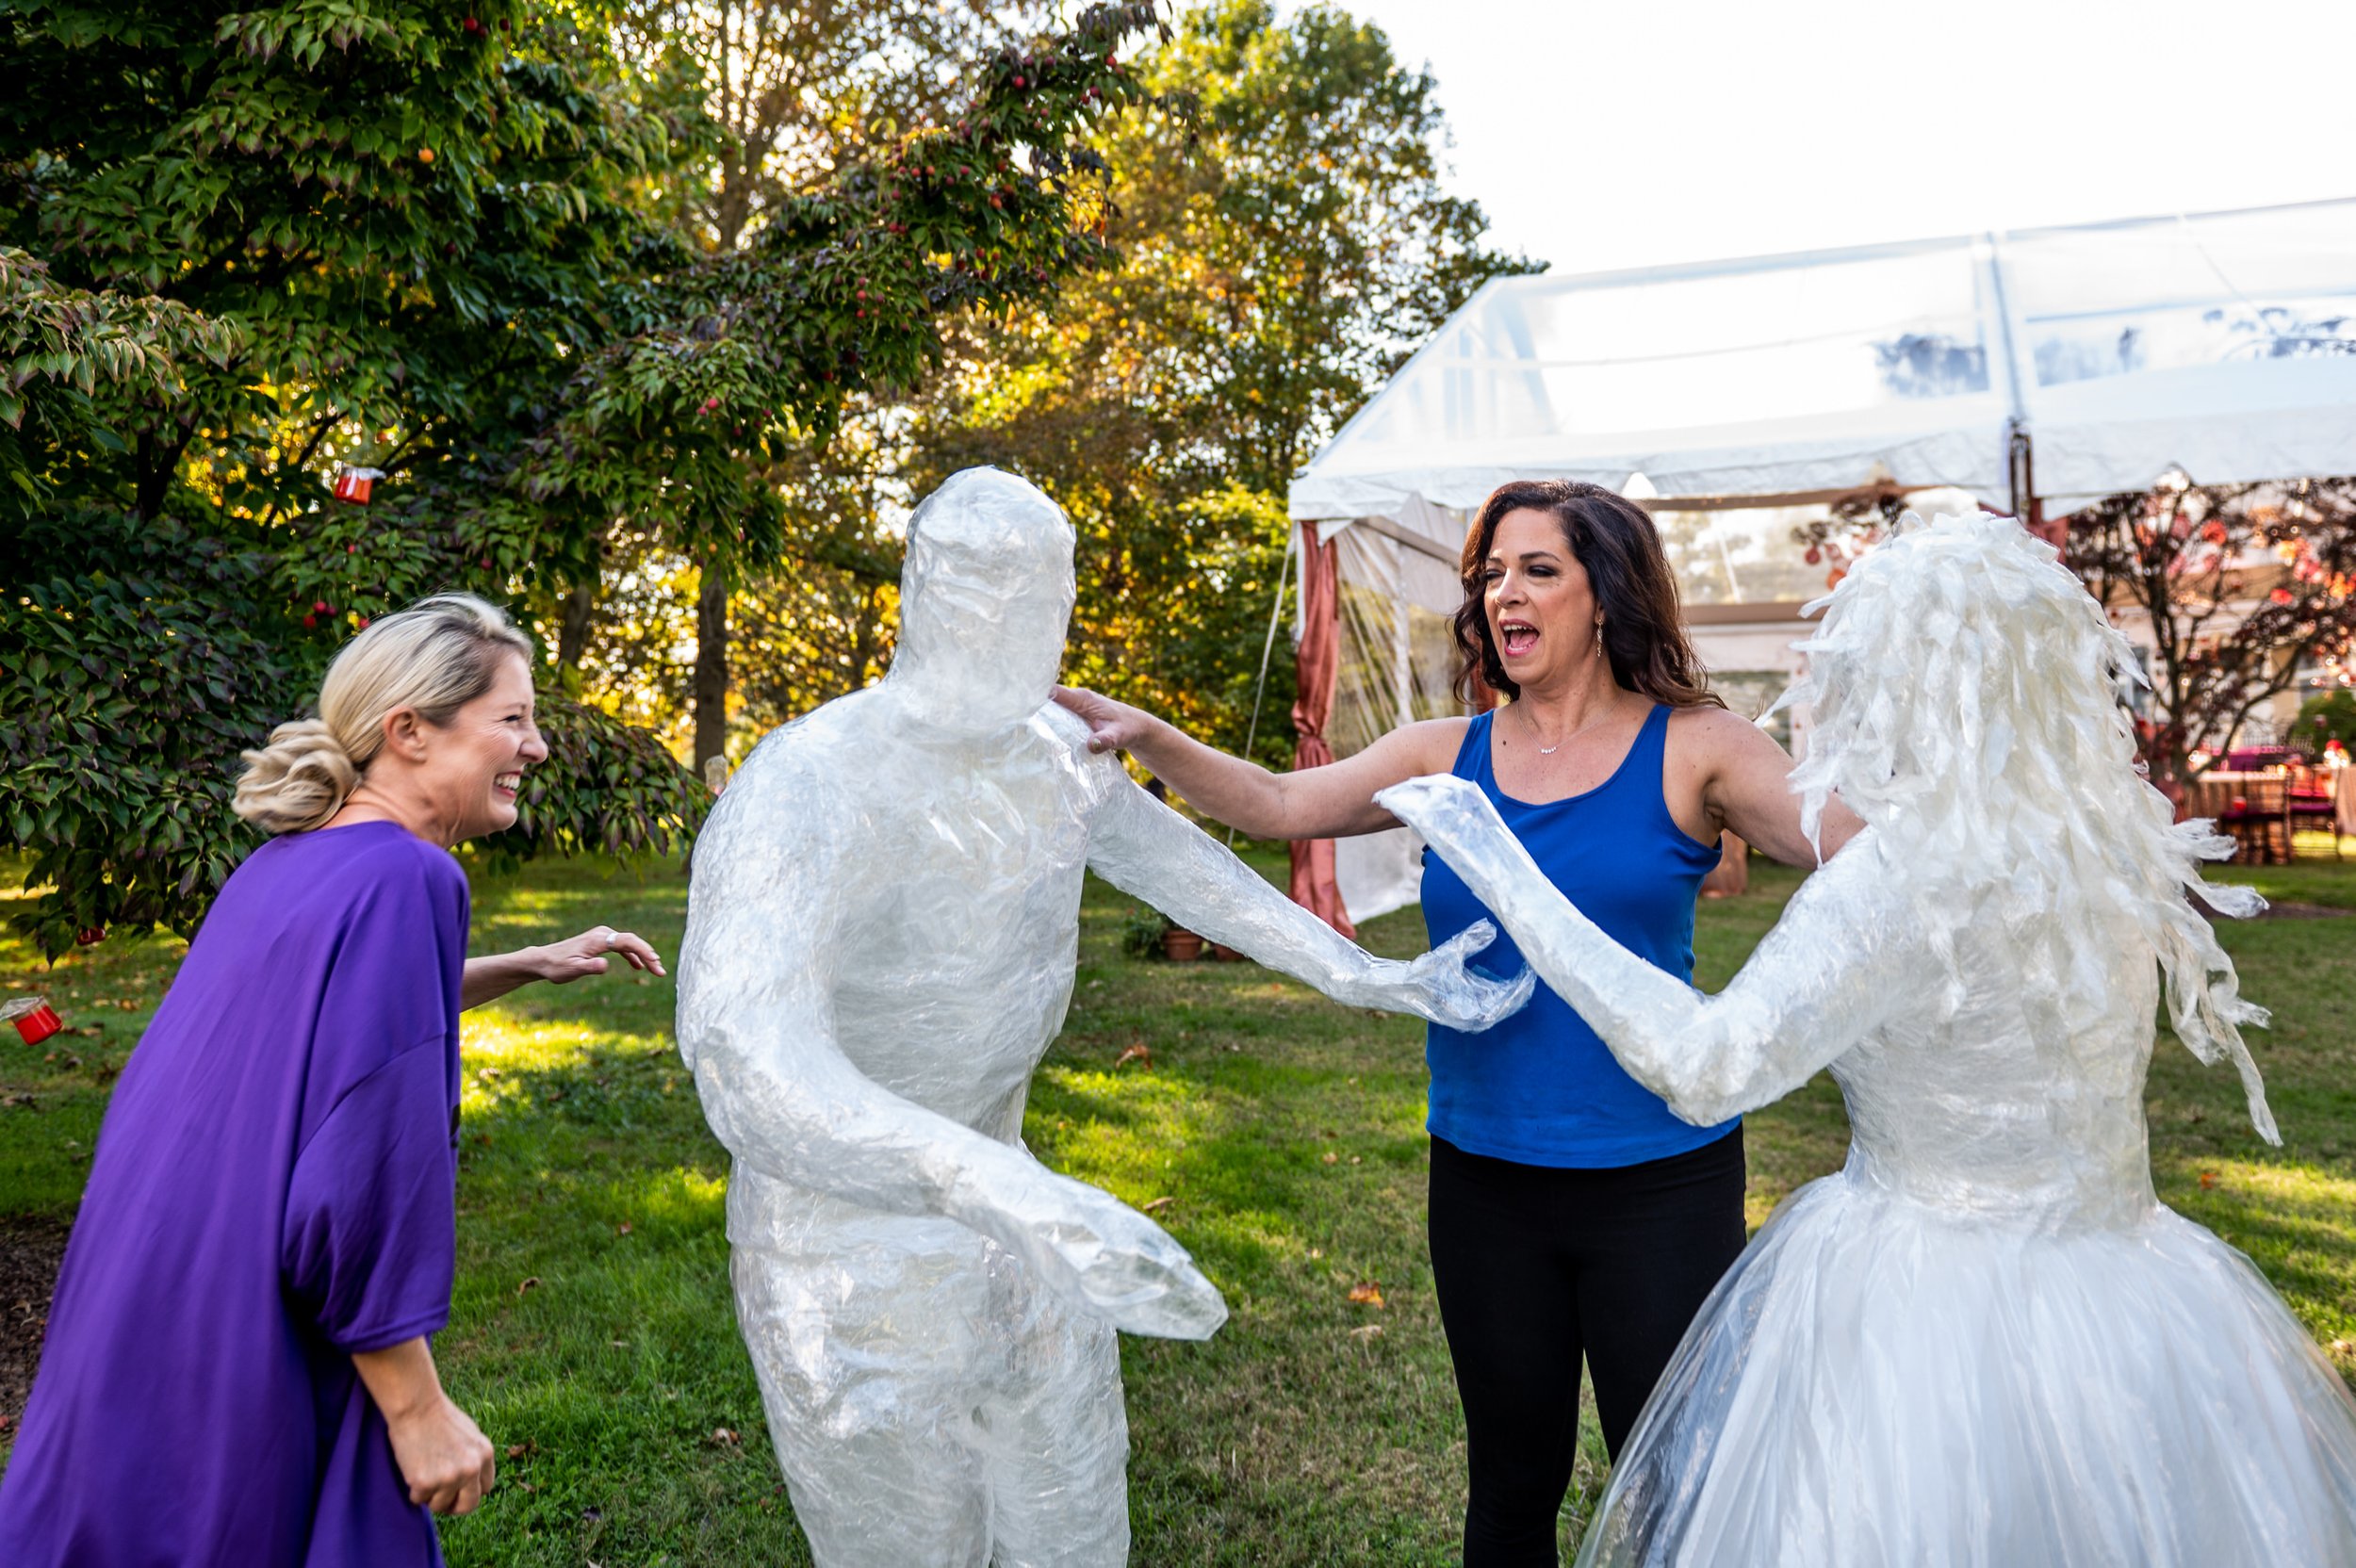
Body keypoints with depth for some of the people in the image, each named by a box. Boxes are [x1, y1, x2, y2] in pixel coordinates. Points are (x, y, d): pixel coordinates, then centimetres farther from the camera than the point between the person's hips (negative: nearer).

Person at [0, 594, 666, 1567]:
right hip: (243, 1364, -9)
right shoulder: (408, 879, -23)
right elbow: (364, 1178, -26)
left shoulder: (291, 861, 3)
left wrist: (533, 966, 25)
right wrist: (420, 1410, -16)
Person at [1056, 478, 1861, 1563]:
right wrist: (1146, 738, -16)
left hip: (1658, 1181, -2)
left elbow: (1862, 845, -16)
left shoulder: (1691, 751, -6)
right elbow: (1280, 805, -3)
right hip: (1485, 1180, 3)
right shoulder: (1449, 757, 3)